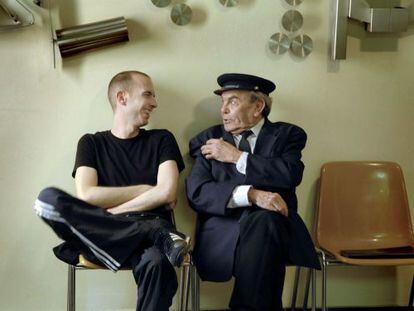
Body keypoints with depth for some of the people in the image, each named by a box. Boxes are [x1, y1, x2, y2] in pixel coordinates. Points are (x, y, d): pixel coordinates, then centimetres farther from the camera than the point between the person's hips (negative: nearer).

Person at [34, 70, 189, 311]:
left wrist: (109, 215, -4)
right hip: (103, 237, 3)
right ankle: (158, 236, -26)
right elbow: (86, 196, -2)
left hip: (151, 228, -3)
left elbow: (166, 194, -2)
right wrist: (144, 190, 0)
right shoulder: (91, 143, 15)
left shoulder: (161, 139, 14)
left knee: (158, 264, -40)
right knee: (49, 199, -27)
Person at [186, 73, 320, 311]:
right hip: (223, 232, 0)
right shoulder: (209, 140, 13)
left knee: (263, 220, -33)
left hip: (276, 225, 1)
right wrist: (250, 194, -18)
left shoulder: (287, 135, 12)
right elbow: (197, 193, -3)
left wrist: (236, 157, -5)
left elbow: (291, 175, -8)